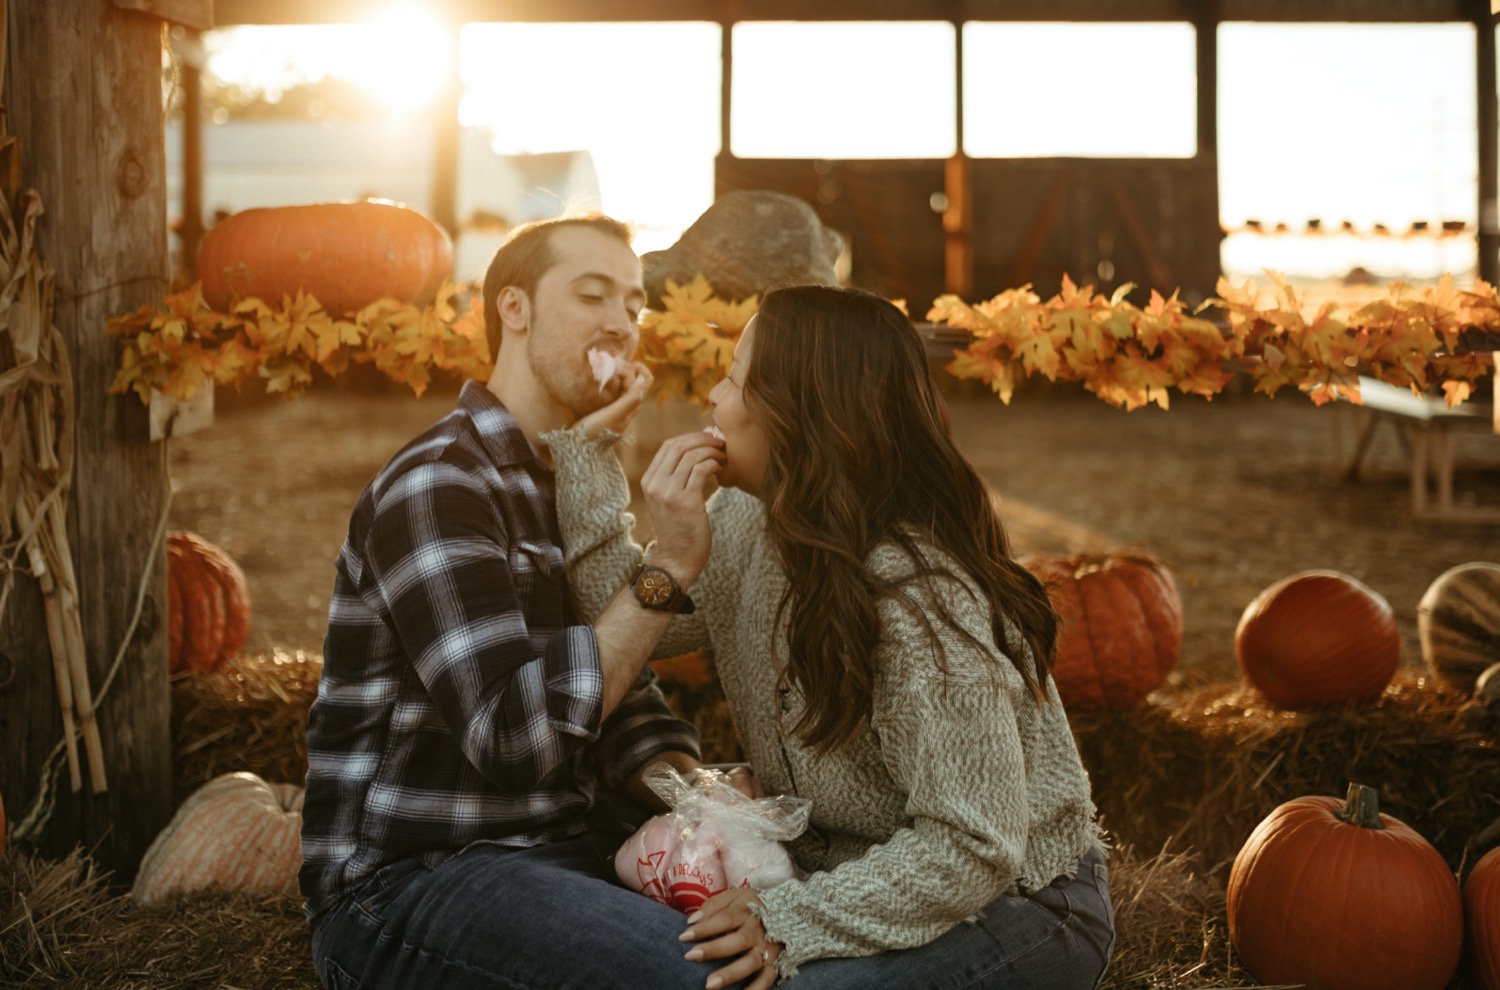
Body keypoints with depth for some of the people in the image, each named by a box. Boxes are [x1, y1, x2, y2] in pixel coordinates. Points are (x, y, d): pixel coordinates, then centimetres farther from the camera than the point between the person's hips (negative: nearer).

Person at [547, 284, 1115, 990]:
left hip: (1010, 905, -7)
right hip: (847, 876, 8)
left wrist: (793, 922, -31)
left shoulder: (919, 594, -28)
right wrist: (586, 443, -3)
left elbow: (972, 849, -27)